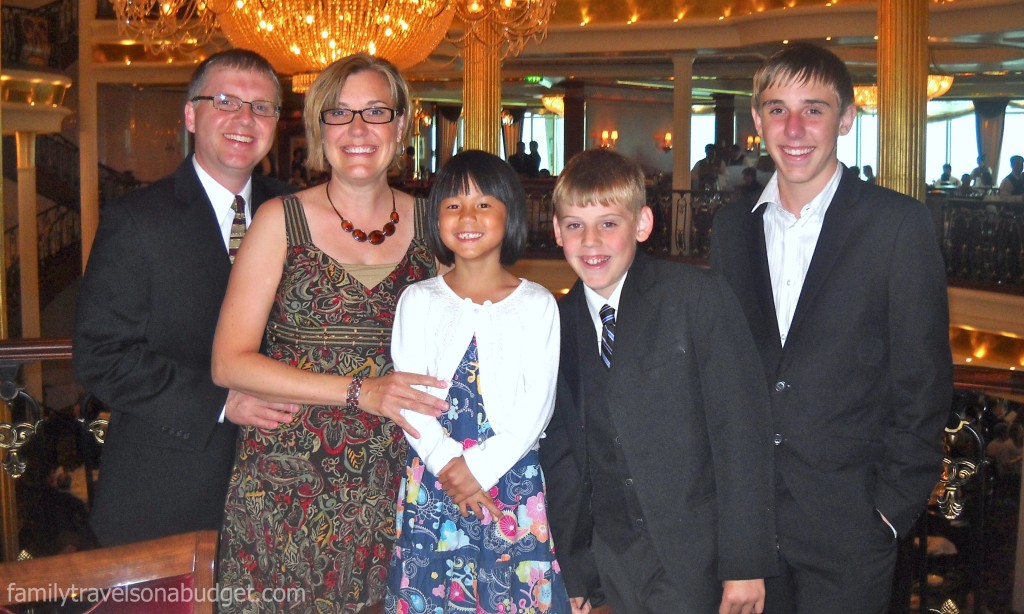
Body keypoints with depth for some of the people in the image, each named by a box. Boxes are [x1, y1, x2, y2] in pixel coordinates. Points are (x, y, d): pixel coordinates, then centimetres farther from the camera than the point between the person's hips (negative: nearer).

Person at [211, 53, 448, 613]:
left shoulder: (428, 224, 5)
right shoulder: (281, 220, -2)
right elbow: (229, 362, -7)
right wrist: (358, 391, -14)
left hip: (389, 492, 2)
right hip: (285, 482, -2)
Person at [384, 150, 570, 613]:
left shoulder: (537, 304, 2)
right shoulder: (418, 300, 6)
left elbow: (538, 400, -5)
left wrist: (481, 465, -14)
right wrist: (445, 459, -15)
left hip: (511, 474, -1)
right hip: (432, 478, 1)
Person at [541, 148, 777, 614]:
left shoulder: (699, 296, -9)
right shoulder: (555, 324, 4)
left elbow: (741, 430, -11)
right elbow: (560, 454, 8)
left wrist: (746, 563, -13)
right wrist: (573, 574, 8)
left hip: (698, 558, -3)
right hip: (614, 562, 4)